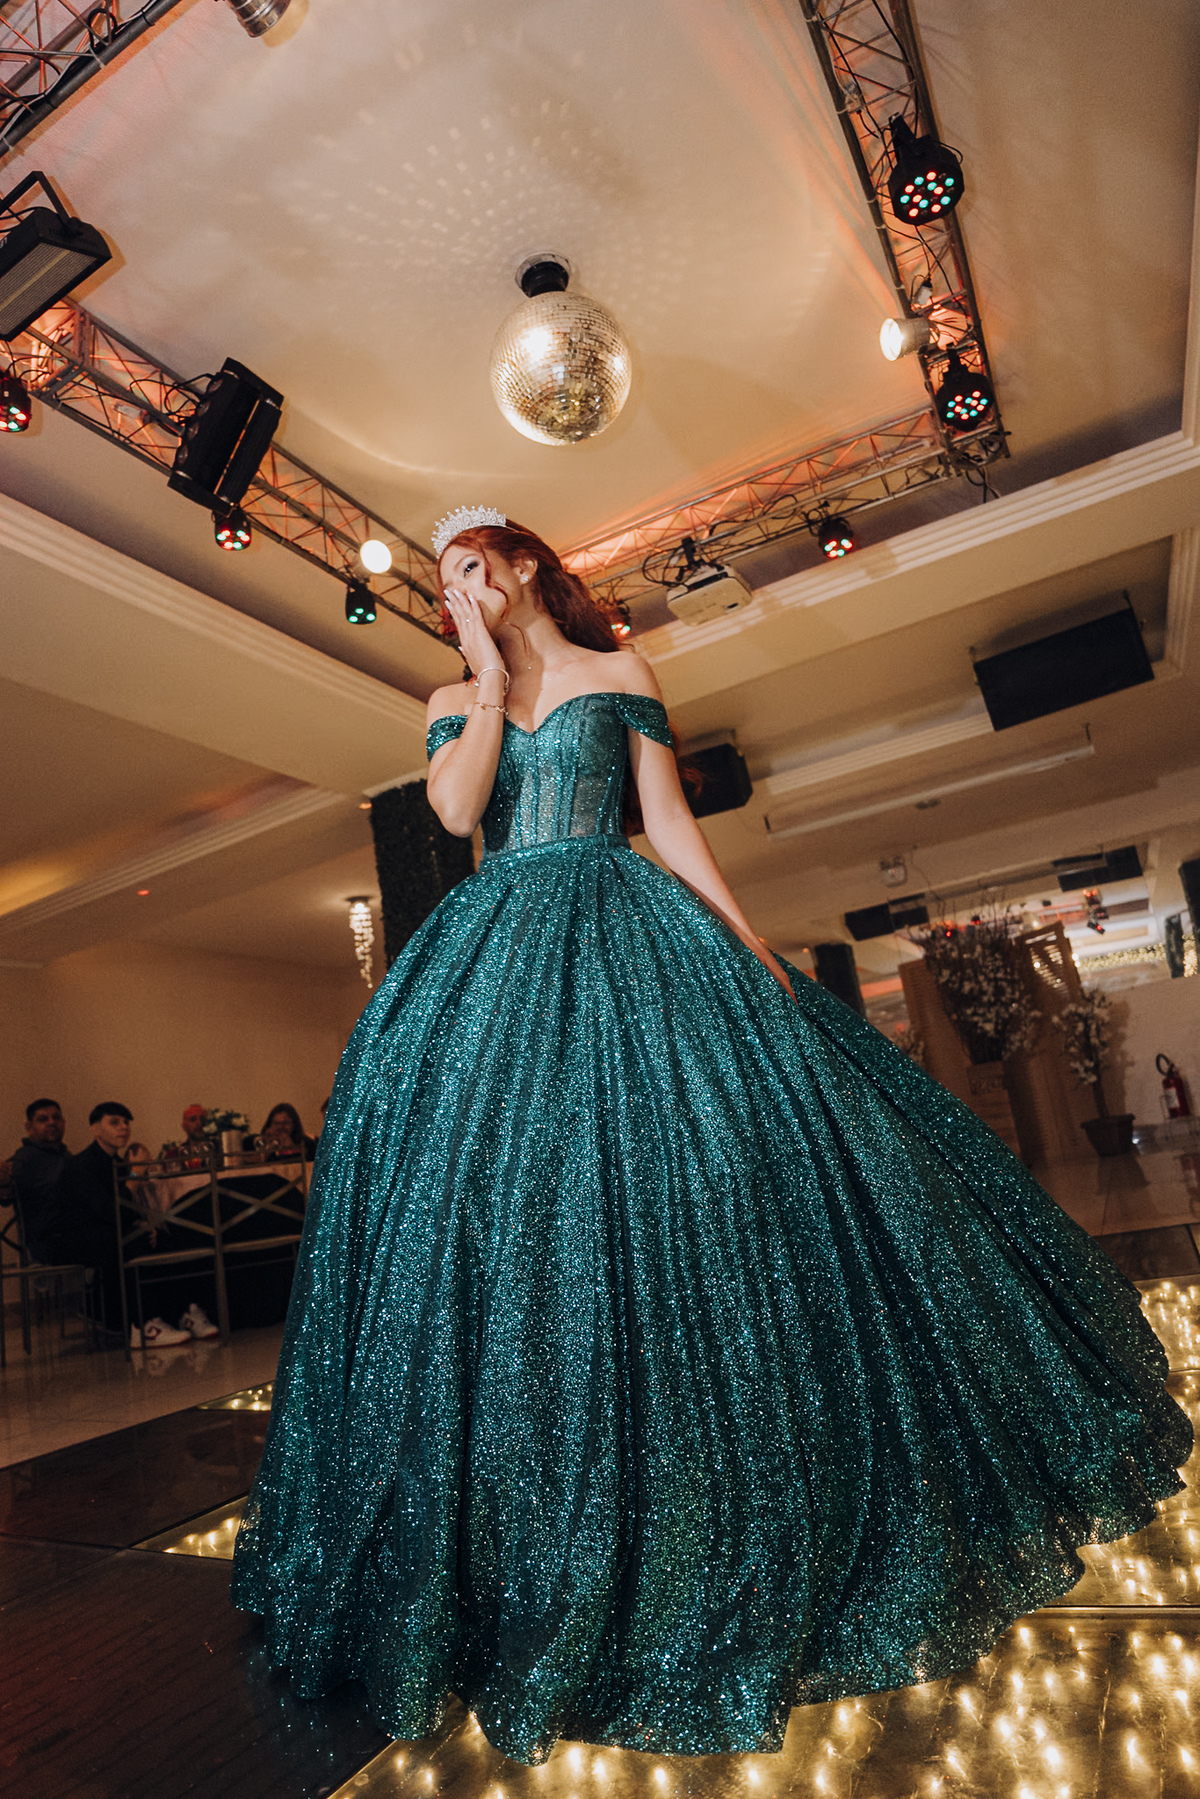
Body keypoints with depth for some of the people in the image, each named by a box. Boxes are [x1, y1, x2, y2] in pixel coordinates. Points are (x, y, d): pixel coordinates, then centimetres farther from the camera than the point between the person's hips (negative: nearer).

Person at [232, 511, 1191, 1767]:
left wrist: (751, 943, -3)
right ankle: (514, 1543, 15)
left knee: (687, 1171, -7)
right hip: (499, 954, 3)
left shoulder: (617, 676, 12)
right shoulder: (453, 701, 17)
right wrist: (491, 683, 2)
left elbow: (671, 823, 5)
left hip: (627, 942, -2)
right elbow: (455, 810, -4)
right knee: (488, 1185, -3)